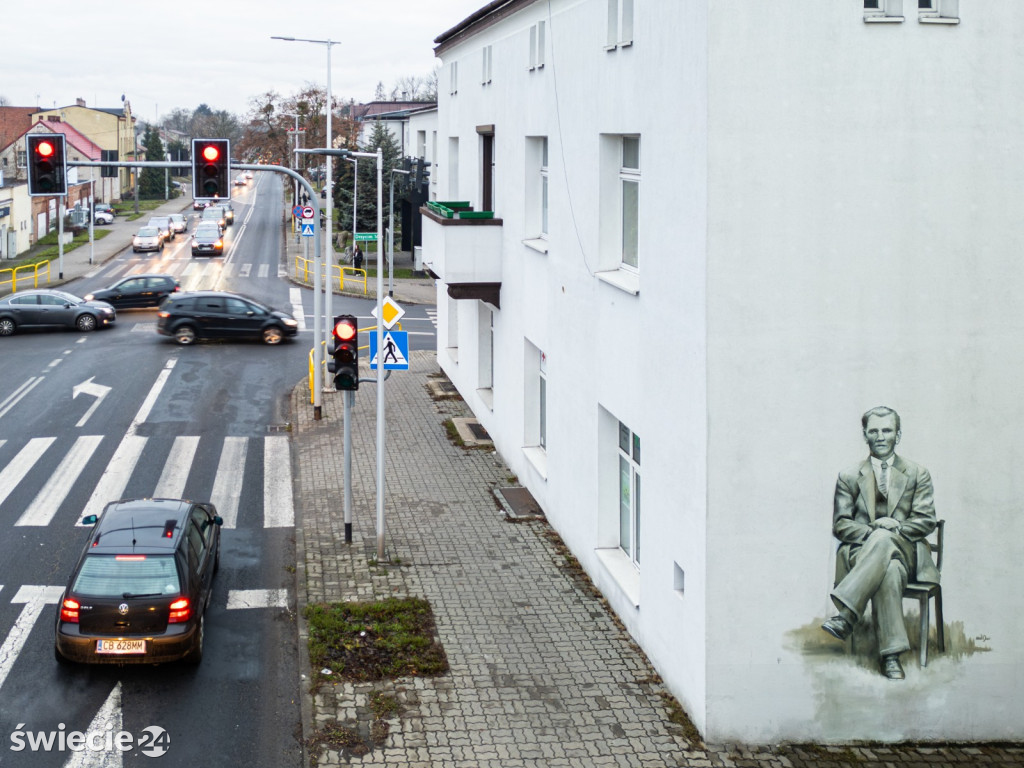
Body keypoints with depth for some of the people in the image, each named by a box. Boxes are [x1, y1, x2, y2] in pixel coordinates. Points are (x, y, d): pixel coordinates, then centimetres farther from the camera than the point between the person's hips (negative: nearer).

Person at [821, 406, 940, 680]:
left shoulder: (917, 474, 14)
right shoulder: (849, 477, 13)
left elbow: (926, 521, 4)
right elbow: (840, 526, 5)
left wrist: (893, 530, -14)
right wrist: (873, 532, -14)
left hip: (905, 552, 0)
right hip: (863, 552, 0)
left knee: (884, 540, -39)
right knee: (890, 570, -38)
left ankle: (847, 614, -43)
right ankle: (891, 653, -42)